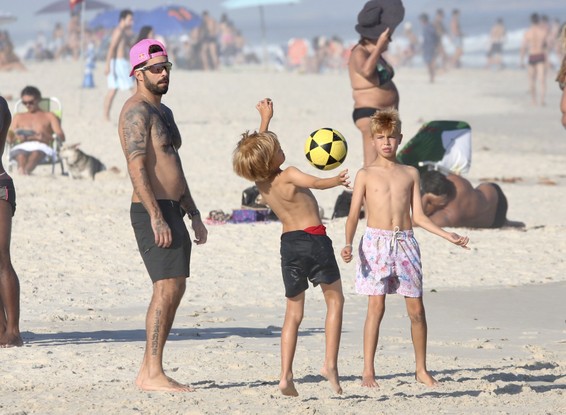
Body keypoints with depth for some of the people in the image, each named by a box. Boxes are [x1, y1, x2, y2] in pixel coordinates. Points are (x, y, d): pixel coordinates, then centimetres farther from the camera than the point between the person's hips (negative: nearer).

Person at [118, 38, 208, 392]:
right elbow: (137, 167, -21)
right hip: (152, 210, -10)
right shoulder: (137, 111, -12)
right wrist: (156, 217, -26)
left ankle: (148, 372, 11)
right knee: (167, 288, -15)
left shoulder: (163, 112, 20)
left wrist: (194, 214, 22)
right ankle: (153, 374, -16)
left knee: (175, 289, 8)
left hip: (172, 210, 10)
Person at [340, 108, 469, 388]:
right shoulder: (366, 174, 4)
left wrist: (448, 236, 5)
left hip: (405, 243, 3)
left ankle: (421, 370, 12)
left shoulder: (410, 173, 12)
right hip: (376, 242, -3)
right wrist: (348, 243, -17)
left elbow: (418, 216, 13)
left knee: (416, 309, 1)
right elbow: (353, 215, -1)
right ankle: (368, 371, -5)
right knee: (376, 307, -9)